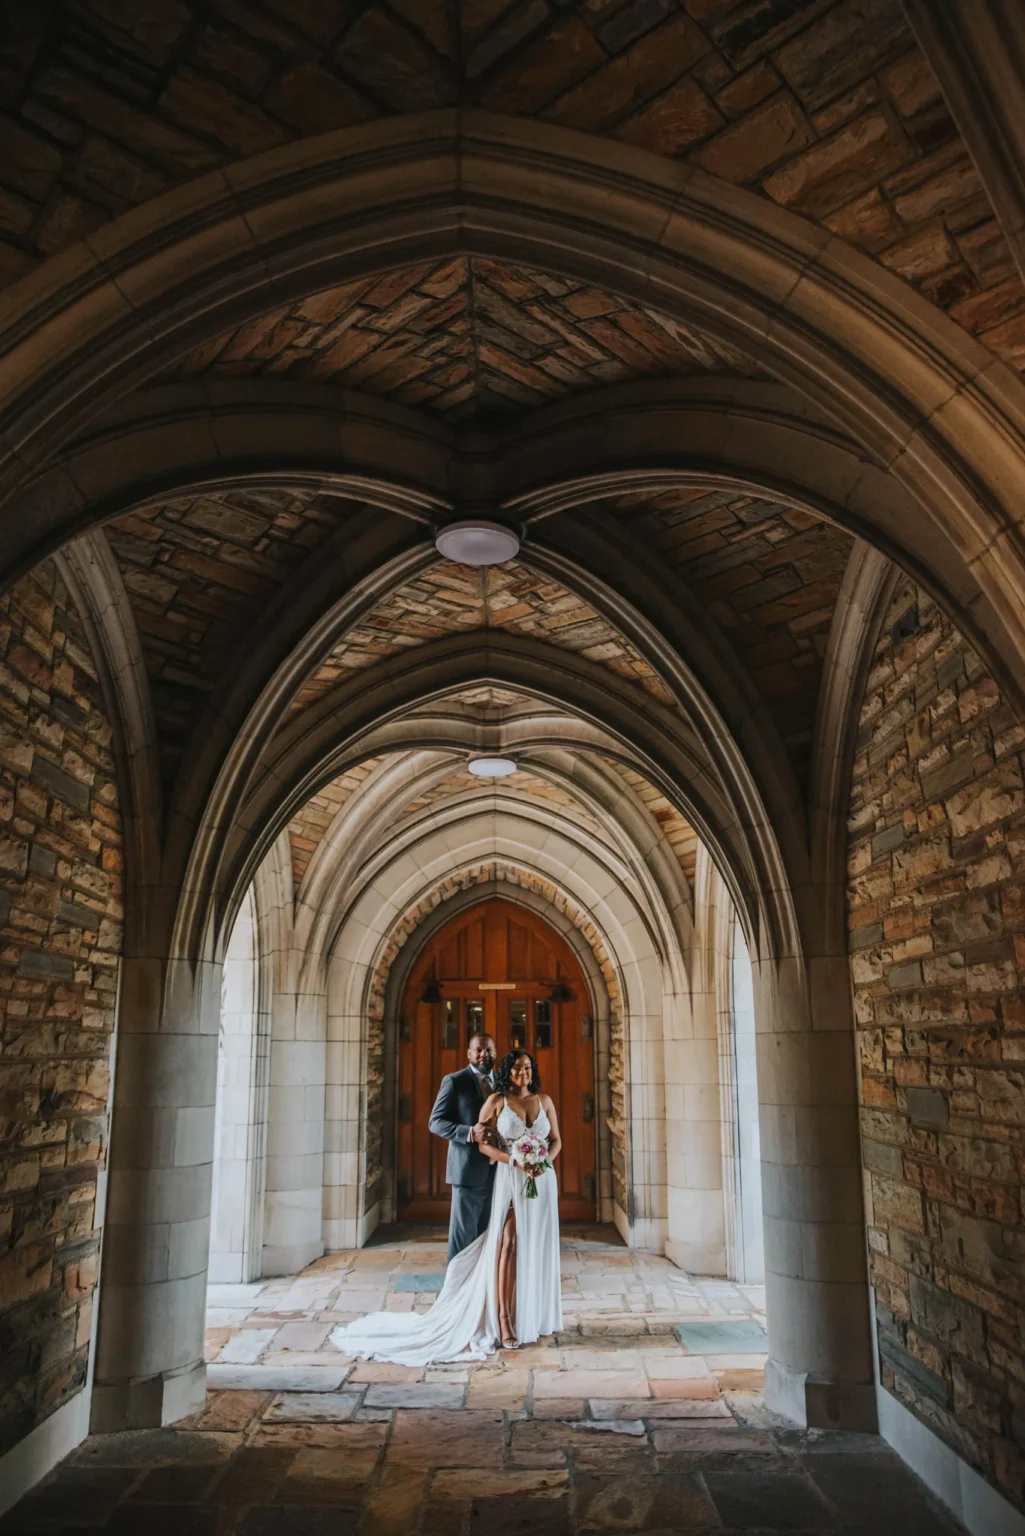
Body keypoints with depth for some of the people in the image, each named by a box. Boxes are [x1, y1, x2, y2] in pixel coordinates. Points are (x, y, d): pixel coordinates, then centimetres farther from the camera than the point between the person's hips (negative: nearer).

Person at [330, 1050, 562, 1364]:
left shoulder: (544, 1100, 7)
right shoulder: (496, 1100, -2)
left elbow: (556, 1140, 11)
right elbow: (481, 1142, -4)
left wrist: (545, 1160, -9)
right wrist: (512, 1159, -16)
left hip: (542, 1181, 3)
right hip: (509, 1180, -3)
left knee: (536, 1247, 6)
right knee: (508, 1243, -12)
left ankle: (536, 1315, 18)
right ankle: (503, 1320, -9)